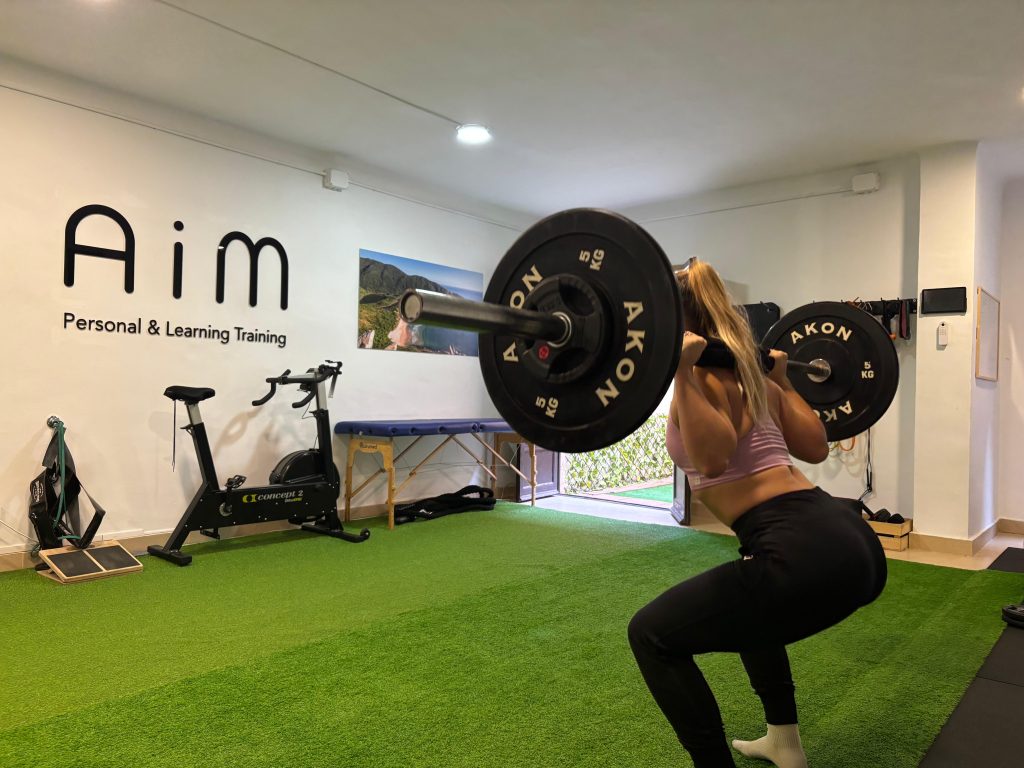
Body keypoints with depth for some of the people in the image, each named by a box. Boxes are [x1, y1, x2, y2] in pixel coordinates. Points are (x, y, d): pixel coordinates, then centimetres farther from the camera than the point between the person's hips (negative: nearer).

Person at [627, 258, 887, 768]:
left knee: (654, 635, 5)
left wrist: (681, 369, -23)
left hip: (807, 557, -10)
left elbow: (713, 457, -24)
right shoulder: (747, 372, 19)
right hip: (853, 546, 10)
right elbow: (816, 446, 25)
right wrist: (781, 379, 33)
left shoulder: (701, 372, -6)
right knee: (747, 600, 38)